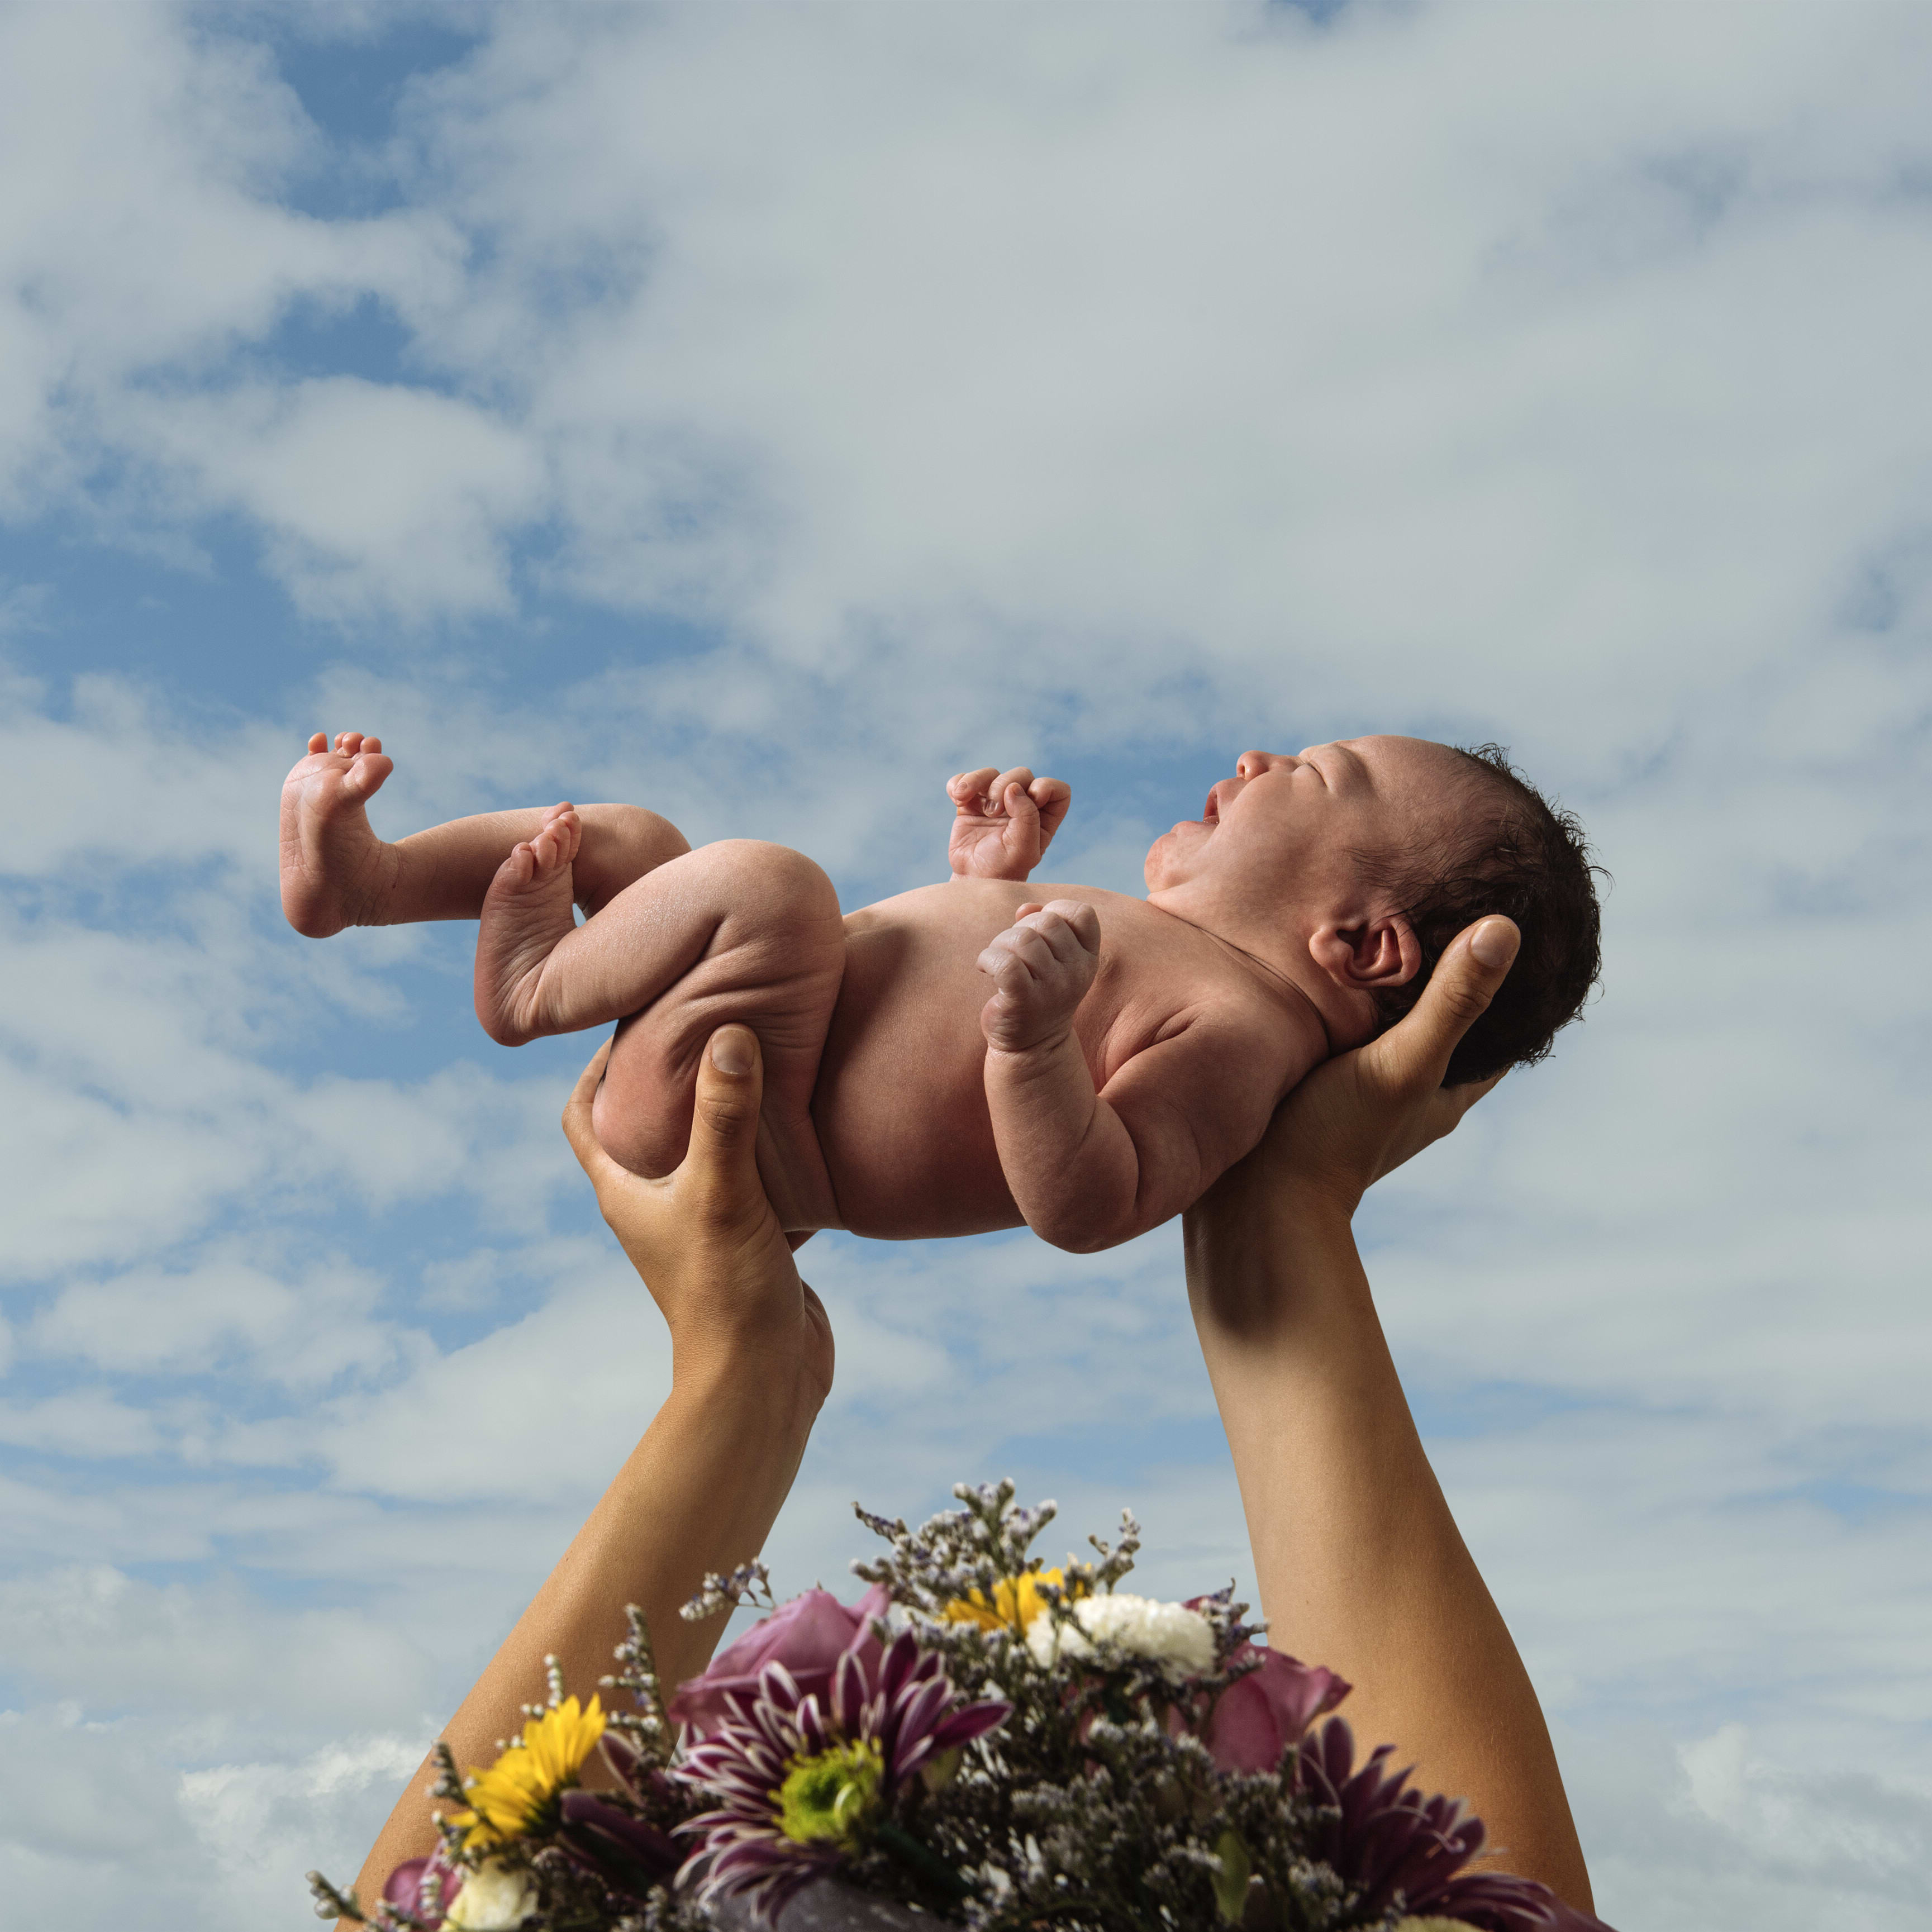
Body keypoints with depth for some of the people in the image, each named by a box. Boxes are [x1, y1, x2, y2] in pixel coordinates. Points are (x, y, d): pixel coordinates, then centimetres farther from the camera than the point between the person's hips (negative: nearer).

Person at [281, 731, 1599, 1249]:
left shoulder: (1242, 1031, -19)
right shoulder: (1190, 957, 14)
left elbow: (1085, 1209, -34)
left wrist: (1034, 1038, -48)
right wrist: (998, 884, 17)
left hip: (731, 1137, -10)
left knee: (769, 879, -33)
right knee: (626, 834, 24)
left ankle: (542, 989, -7)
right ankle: (354, 876, 22)